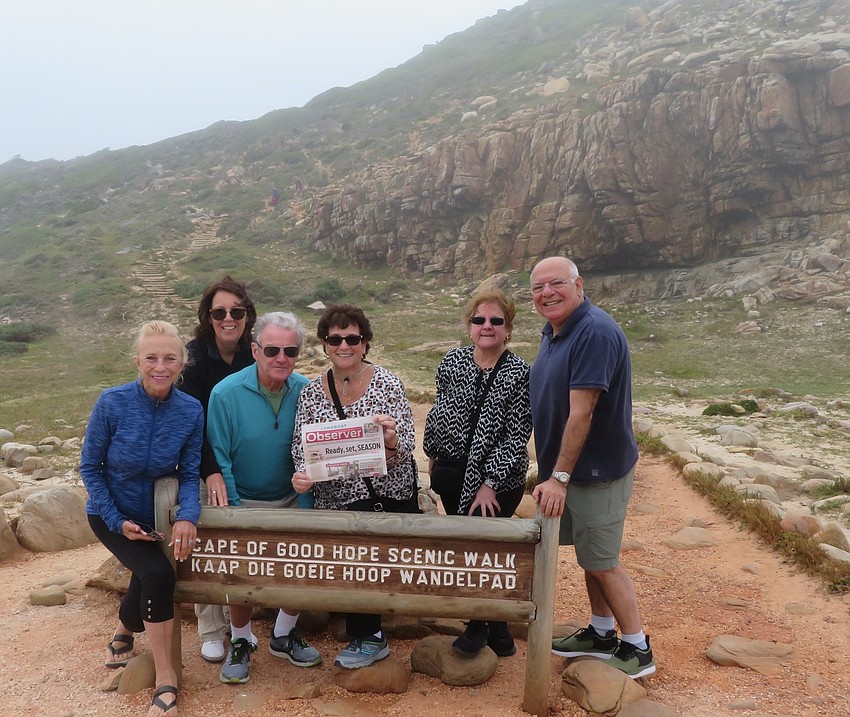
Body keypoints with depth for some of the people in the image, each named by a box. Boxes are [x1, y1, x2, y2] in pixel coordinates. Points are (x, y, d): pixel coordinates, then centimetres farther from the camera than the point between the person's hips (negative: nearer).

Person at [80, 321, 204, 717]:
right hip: (112, 514, -3)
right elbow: (90, 467, -12)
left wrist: (188, 516, -31)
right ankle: (165, 678, -7)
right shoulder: (112, 403, -22)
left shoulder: (191, 411, -17)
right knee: (158, 573, -22)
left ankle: (124, 630, 49)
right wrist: (117, 521, -19)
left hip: (154, 515, 3)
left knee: (148, 579, 10)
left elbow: (189, 474, -12)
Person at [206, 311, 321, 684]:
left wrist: (305, 506, -7)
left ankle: (283, 635, 29)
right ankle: (241, 642, 30)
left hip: (290, 500, 3)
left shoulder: (305, 391, -11)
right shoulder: (226, 394, -18)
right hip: (244, 501, -2)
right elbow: (219, 459, -12)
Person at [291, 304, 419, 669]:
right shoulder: (311, 393, -2)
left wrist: (391, 441, -33)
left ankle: (367, 638, 28)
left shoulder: (387, 383, -9)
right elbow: (302, 450, 1)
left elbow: (405, 451, -11)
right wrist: (302, 476, -20)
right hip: (338, 501, 1)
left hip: (392, 495, -1)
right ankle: (368, 636, 18)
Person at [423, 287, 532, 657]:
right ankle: (496, 630, 32)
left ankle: (480, 626, 24)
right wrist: (433, 453, 16)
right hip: (453, 473, 4)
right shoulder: (453, 361, 1)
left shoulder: (520, 374, -12)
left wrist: (490, 484, -17)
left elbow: (516, 436, -15)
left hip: (499, 480, -4)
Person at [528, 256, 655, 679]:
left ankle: (637, 650, 19)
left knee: (602, 561, 3)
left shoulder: (594, 332, -23)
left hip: (595, 469, -9)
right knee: (589, 554, 19)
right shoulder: (554, 331, 7)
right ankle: (601, 634, 35)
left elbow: (581, 413, -26)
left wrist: (559, 477, -24)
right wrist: (553, 473, 13)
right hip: (566, 466, 9)